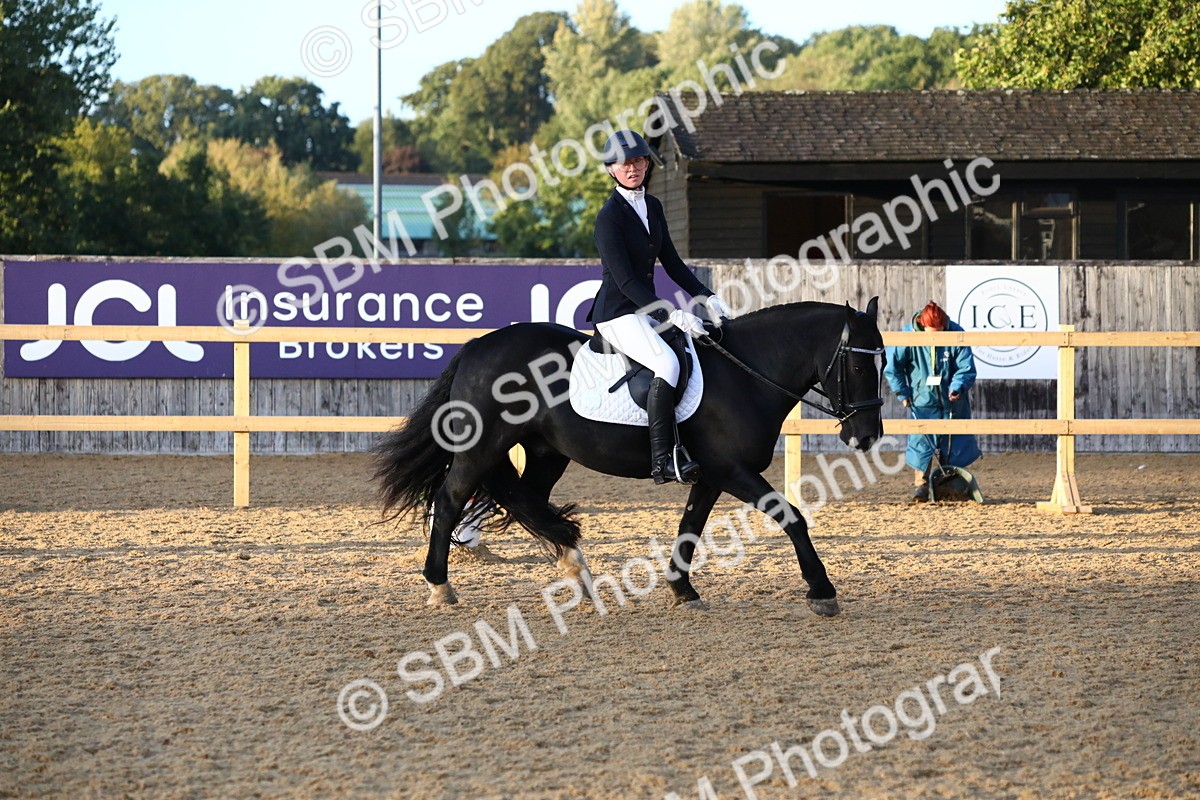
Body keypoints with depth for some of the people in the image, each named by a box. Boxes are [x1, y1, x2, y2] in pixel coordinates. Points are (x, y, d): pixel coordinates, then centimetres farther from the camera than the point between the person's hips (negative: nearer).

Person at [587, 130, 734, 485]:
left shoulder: (652, 206, 12)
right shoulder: (610, 217, -13)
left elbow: (671, 263, 18)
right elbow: (624, 280, -19)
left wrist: (707, 298, 7)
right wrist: (672, 315, -24)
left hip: (646, 307, 9)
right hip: (619, 313, -9)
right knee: (667, 363, -30)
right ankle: (663, 461, -33)